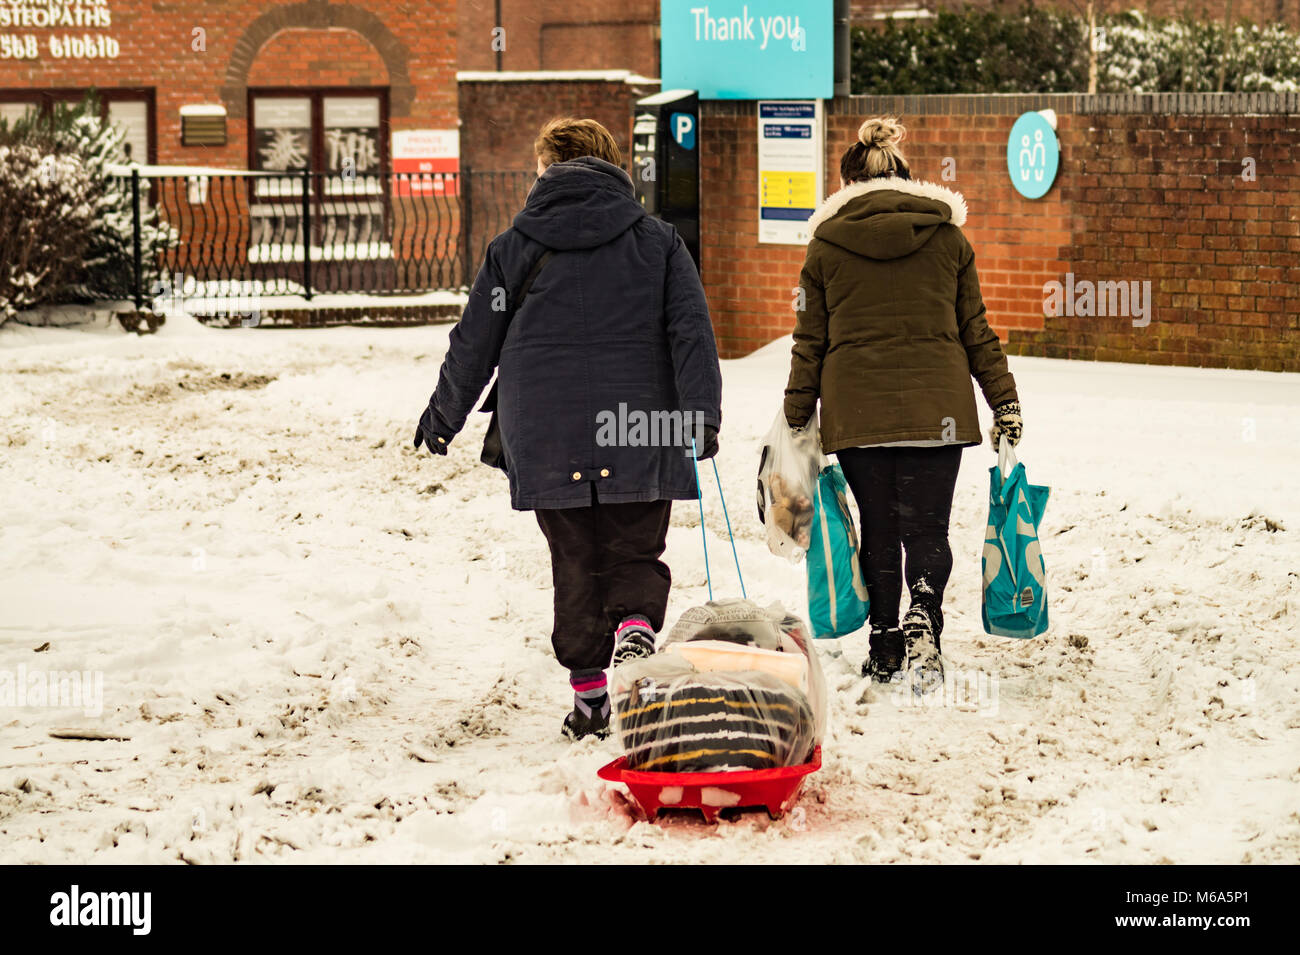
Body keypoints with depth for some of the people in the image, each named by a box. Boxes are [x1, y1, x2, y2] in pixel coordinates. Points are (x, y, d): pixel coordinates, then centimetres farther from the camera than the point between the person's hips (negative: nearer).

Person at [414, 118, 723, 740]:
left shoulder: (514, 246, 5)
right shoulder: (658, 241, 6)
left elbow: (474, 343, 10)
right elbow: (692, 332, -5)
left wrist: (443, 416, 22)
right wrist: (701, 415, -9)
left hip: (545, 432, 0)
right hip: (638, 432, 0)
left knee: (576, 563, 8)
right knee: (635, 555, 9)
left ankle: (589, 693, 4)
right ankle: (636, 626, -21)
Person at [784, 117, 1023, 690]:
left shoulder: (826, 244, 4)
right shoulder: (946, 237, 5)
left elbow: (810, 341, 6)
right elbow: (975, 330, 7)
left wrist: (797, 418, 12)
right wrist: (1005, 401, 13)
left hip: (856, 408, 0)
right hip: (937, 406, 0)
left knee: (878, 533, 11)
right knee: (926, 529, 2)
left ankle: (885, 653, 14)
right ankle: (922, 622, -24)